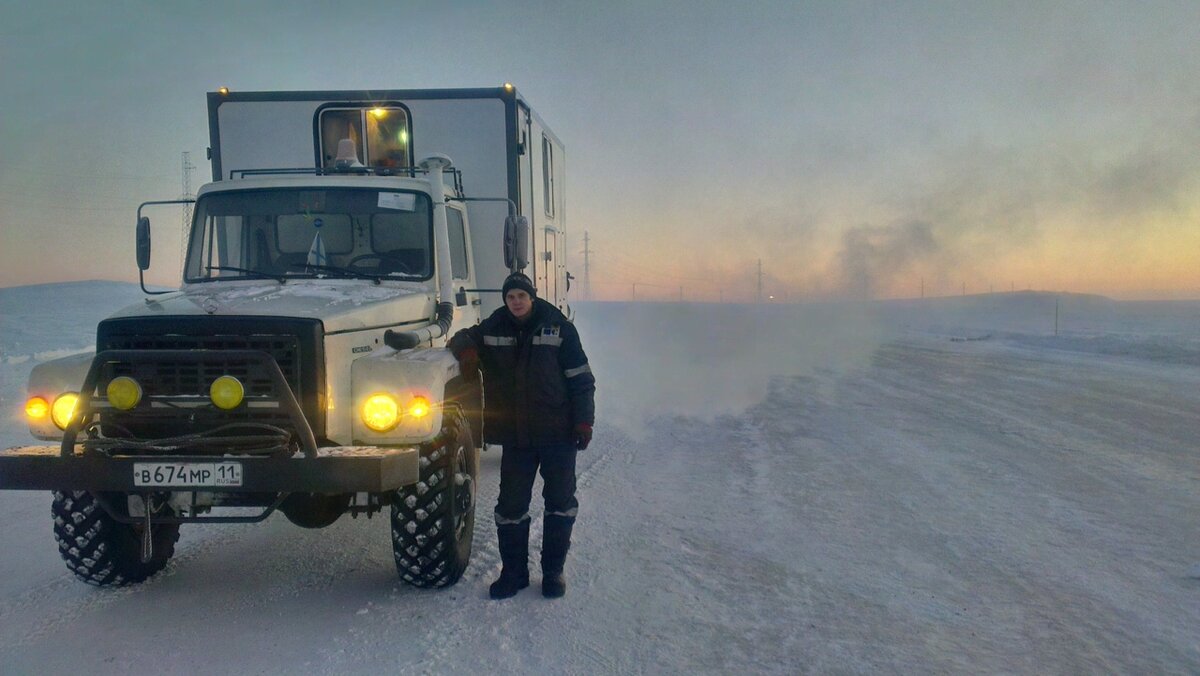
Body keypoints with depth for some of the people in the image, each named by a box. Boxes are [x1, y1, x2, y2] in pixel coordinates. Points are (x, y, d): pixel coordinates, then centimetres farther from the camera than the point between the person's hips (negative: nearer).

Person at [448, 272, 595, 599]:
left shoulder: (558, 327, -5)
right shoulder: (493, 328, 3)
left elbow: (581, 379, -3)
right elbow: (464, 337, 22)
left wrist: (584, 421, -9)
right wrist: (466, 350, -3)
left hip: (558, 434, -2)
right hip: (516, 435, 2)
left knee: (560, 503, 5)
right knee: (511, 505, 5)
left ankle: (553, 570, 18)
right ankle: (513, 572, 18)